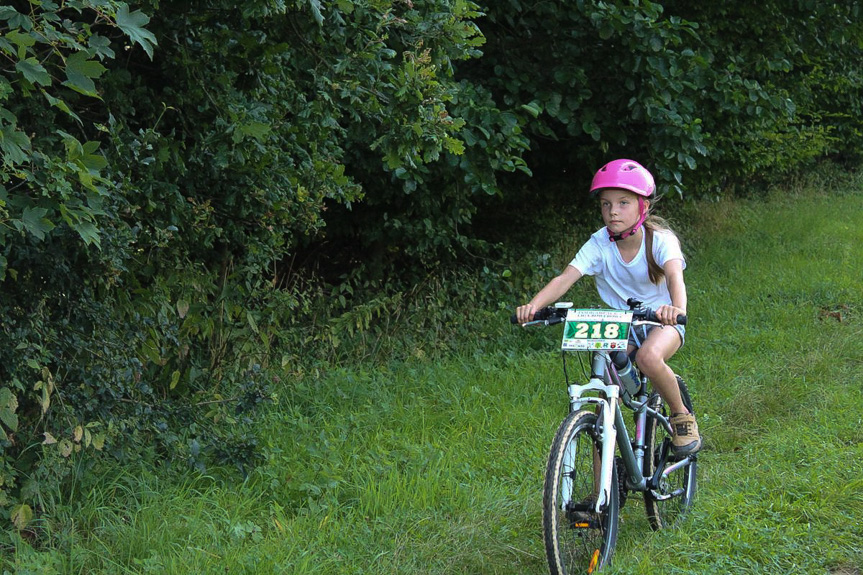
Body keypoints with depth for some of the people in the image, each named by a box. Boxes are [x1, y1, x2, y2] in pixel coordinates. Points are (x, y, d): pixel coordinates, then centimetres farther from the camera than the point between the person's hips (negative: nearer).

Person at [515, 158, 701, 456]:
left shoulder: (659, 240, -18)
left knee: (648, 357, -36)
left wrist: (676, 307, -61)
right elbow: (565, 278, -24)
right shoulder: (600, 244, -12)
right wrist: (533, 305, -44)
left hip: (661, 322, -3)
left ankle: (682, 416, -8)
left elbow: (674, 275, -37)